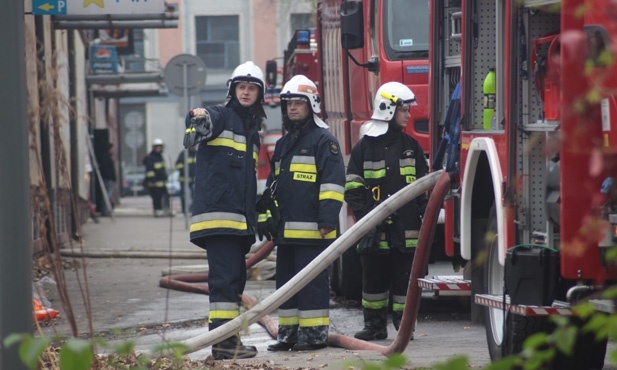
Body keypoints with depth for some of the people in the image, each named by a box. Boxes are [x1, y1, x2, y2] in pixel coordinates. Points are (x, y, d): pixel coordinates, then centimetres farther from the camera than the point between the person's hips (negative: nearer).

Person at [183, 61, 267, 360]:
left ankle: (228, 338, 19)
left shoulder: (252, 130, 24)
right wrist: (198, 118, -50)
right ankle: (222, 341, -16)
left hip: (240, 220, 9)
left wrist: (253, 220, 26)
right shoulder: (220, 116, -1)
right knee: (224, 276, -14)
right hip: (217, 210, -9)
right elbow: (201, 129, -26)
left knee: (236, 277, 12)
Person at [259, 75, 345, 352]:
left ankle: (315, 333, -3)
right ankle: (288, 333, 17)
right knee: (286, 282, 11)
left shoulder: (323, 140, -4)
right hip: (285, 230, 8)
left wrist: (328, 219, -17)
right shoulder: (283, 144, 21)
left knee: (312, 282, -7)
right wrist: (265, 216, 20)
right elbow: (272, 186, 27)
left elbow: (333, 182, -11)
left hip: (311, 230, -8)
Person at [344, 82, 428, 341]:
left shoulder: (411, 147, 11)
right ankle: (374, 324, 14)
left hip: (406, 229, 1)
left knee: (404, 278, 1)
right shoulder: (364, 148, 3)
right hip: (375, 230, -1)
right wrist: (365, 215, -9)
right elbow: (353, 188, 1)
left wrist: (426, 215, 3)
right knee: (374, 278, 5)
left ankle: (404, 324, 8)